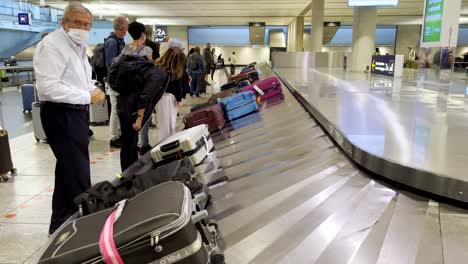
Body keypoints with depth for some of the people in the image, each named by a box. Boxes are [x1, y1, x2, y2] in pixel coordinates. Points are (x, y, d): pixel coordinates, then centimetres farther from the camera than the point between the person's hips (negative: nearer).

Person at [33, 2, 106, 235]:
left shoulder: (79, 46, 16)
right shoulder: (52, 45, -15)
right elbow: (48, 87, -25)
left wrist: (94, 90, 4)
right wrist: (88, 96, -20)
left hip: (77, 112, 10)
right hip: (61, 114, -10)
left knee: (68, 170, 16)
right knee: (78, 173, -9)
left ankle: (61, 223, 29)